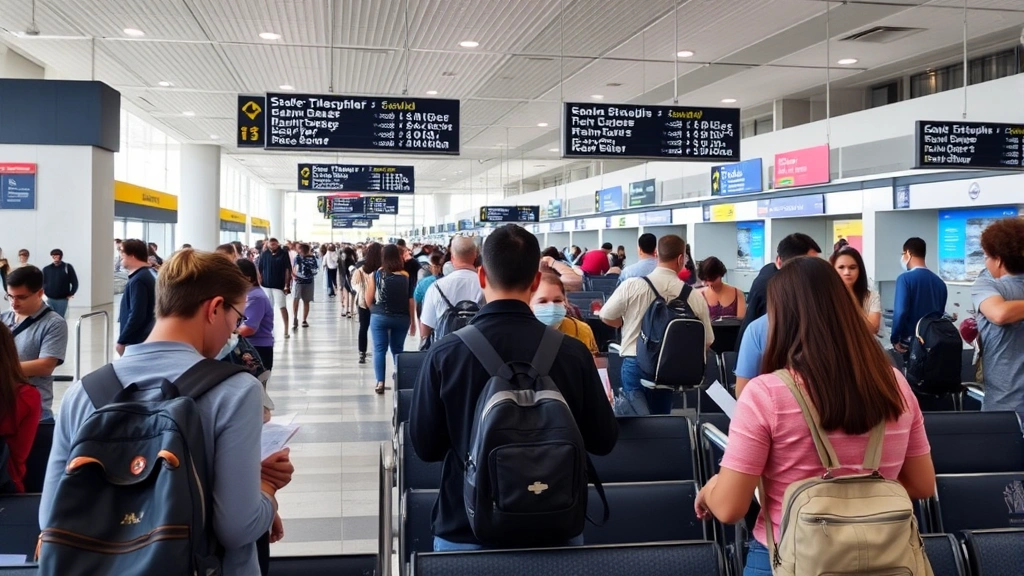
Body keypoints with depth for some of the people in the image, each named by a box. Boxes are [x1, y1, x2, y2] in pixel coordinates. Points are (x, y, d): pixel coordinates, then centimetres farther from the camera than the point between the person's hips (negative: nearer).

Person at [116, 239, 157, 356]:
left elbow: (137, 316, -24)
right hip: (148, 337, 10)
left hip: (137, 341, -10)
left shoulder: (138, 280, -19)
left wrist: (122, 341, -16)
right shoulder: (150, 274, 11)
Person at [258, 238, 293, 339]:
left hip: (279, 285, -3)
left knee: (282, 307, -7)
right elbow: (260, 270, 6)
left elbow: (287, 270, -4)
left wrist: (286, 284, -8)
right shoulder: (264, 254, 2)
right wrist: (260, 282, 2)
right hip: (266, 285, 3)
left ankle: (286, 330, -5)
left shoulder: (283, 254, -5)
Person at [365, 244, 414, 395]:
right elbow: (411, 301, -2)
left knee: (379, 349, 4)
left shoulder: (376, 274, -3)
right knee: (398, 349, 14)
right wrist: (412, 322, 7)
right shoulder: (405, 275, -2)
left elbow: (369, 300, 1)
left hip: (380, 317, -2)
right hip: (402, 318, 2)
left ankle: (380, 382, -2)